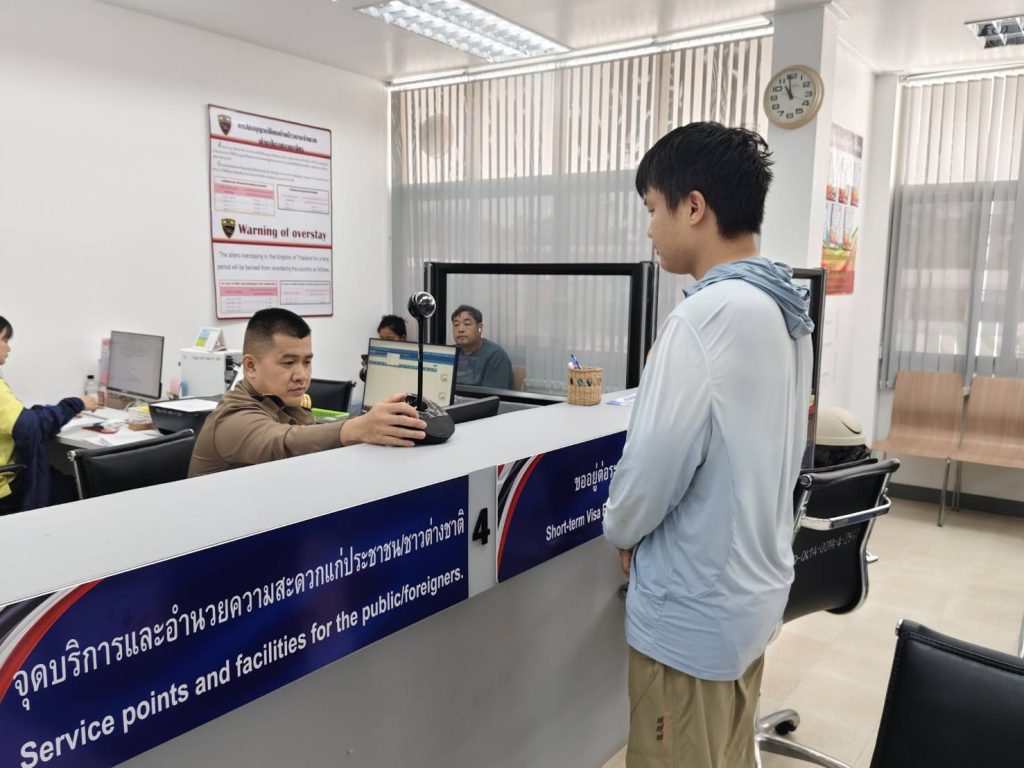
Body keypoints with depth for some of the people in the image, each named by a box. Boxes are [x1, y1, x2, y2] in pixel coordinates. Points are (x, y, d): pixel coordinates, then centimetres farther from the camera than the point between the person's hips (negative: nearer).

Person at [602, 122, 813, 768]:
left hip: (694, 609, -8)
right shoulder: (782, 310, 3)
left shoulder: (708, 316, -26)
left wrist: (622, 533, 0)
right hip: (755, 586, 8)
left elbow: (654, 465, -22)